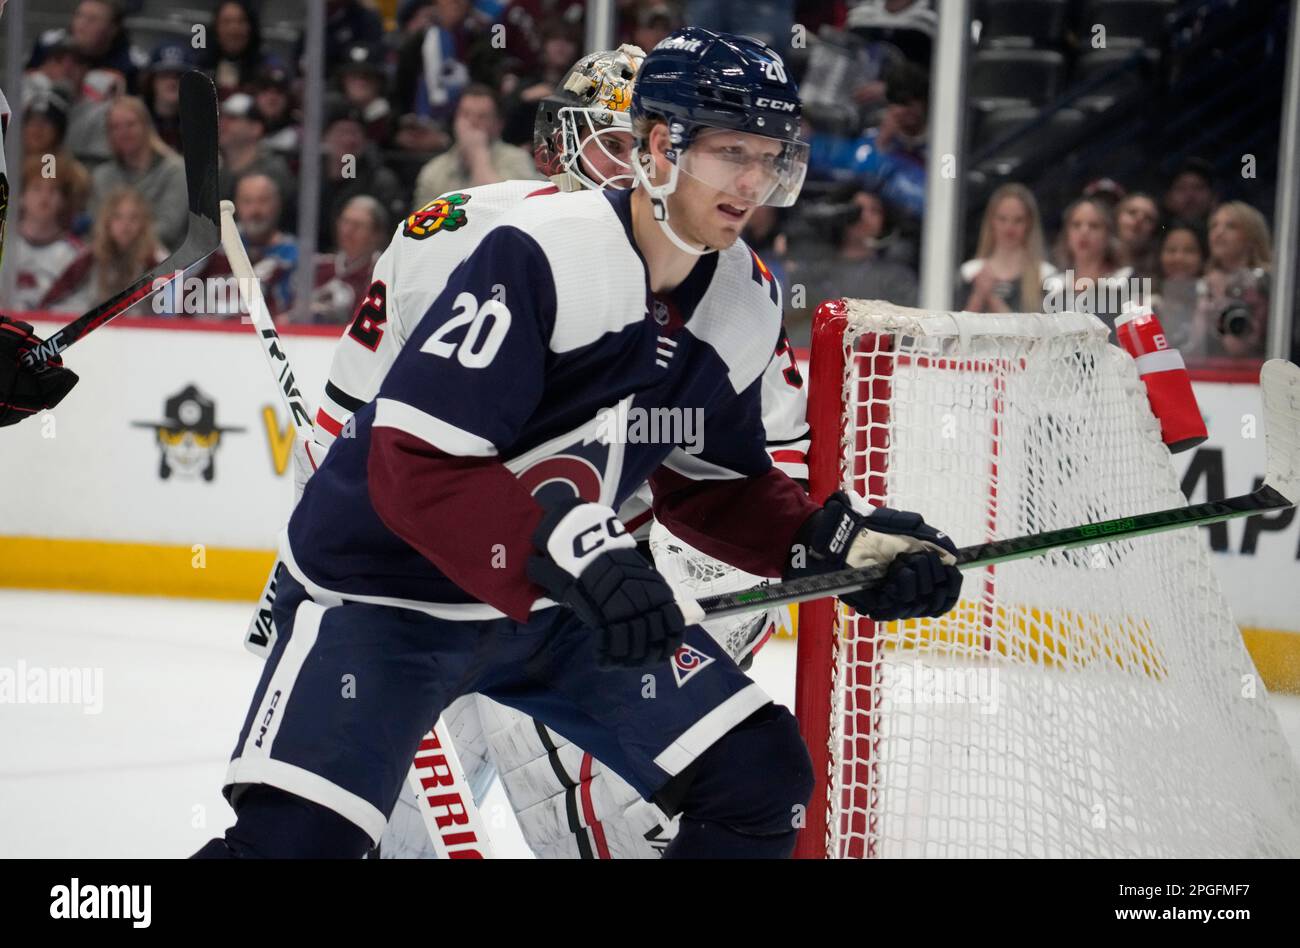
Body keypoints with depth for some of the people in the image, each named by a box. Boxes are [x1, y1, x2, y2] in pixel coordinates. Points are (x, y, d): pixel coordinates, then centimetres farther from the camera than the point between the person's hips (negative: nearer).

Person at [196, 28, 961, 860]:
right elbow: (414, 467, -29)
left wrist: (837, 541, -2)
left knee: (763, 779, -4)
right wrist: (577, 550, -38)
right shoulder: (541, 253, -24)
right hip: (386, 593, -7)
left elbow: (715, 487, 14)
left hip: (569, 601, 7)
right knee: (296, 839, -22)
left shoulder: (748, 306, 0)